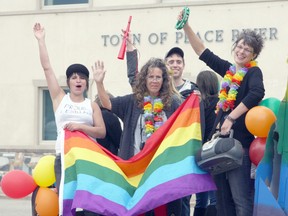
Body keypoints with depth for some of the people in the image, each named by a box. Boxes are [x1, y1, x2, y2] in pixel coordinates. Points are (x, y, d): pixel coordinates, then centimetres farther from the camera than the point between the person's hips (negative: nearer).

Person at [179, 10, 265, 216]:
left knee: (240, 197, -10)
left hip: (240, 141, -7)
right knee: (222, 195, 11)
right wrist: (186, 26, 9)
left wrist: (231, 118, -23)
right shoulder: (229, 69, 14)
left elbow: (257, 93, -24)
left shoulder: (253, 72, -4)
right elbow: (203, 52, 17)